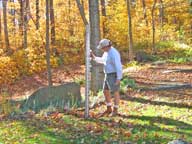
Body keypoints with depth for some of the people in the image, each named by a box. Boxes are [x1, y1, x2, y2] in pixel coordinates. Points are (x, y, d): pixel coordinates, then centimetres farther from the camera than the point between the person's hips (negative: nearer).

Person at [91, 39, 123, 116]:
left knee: (115, 93, 1)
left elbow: (118, 66, -23)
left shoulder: (113, 53, -22)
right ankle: (109, 109, 22)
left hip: (114, 75, -9)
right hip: (108, 75, 9)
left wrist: (118, 78, -23)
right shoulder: (107, 52, 8)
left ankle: (115, 110, 11)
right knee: (105, 92, 11)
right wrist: (94, 57, 11)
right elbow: (103, 60, 23)